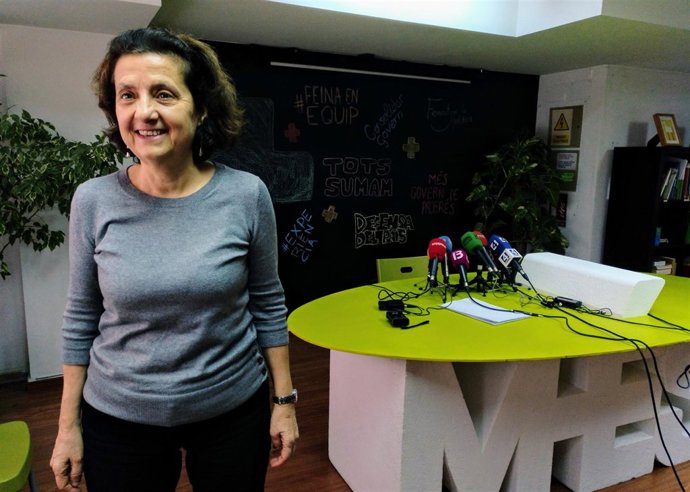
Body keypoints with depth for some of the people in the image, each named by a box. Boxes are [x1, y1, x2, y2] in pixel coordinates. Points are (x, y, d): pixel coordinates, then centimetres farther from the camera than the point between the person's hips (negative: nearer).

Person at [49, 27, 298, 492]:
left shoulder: (247, 195, -12)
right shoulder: (94, 201, -9)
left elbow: (268, 305, -4)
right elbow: (81, 318, 0)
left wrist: (284, 401, -1)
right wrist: (68, 425, 3)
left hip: (233, 411, 0)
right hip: (118, 419, 1)